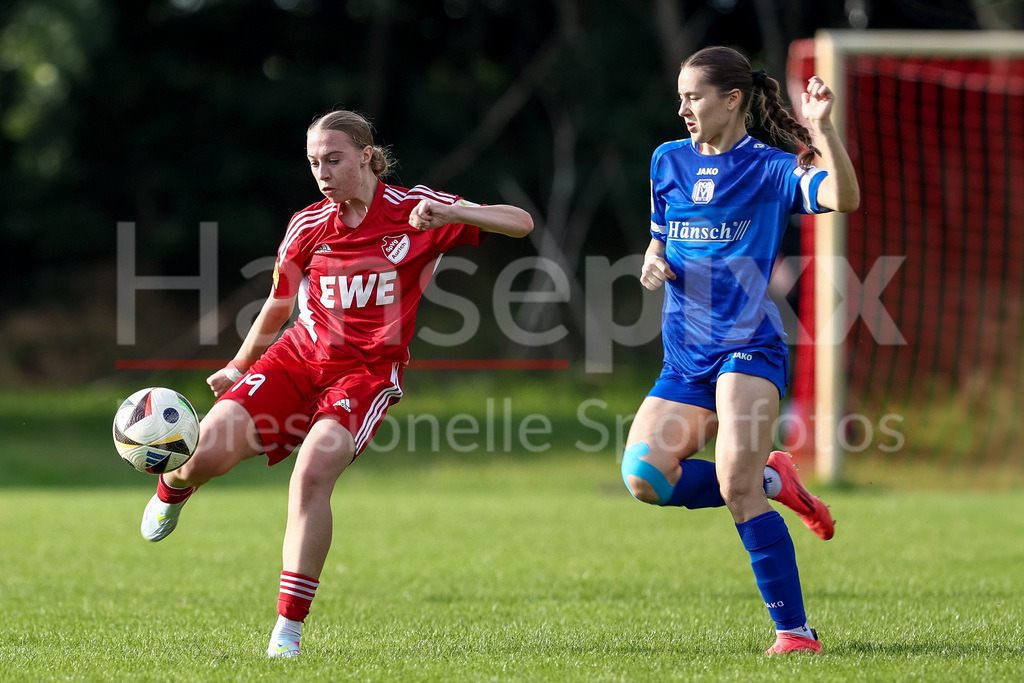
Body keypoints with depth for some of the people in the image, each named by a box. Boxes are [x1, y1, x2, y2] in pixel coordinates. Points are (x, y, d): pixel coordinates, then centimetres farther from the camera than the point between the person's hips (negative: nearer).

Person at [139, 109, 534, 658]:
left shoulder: (413, 211, -7)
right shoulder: (307, 226, 2)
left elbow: (521, 224, -11)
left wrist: (451, 214, -28)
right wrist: (239, 367, 28)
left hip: (368, 371, -3)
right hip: (299, 358, 3)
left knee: (312, 473, -28)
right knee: (210, 449, -17)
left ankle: (289, 627, -20)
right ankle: (172, 490, 23)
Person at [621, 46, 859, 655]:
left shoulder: (772, 169, -2)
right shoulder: (669, 161, 14)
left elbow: (844, 198, -20)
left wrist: (821, 128, -29)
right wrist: (654, 265, 3)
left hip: (749, 344, -6)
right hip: (686, 356, 6)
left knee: (736, 485, -20)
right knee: (645, 477, -12)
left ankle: (795, 630, -12)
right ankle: (772, 481, 11)